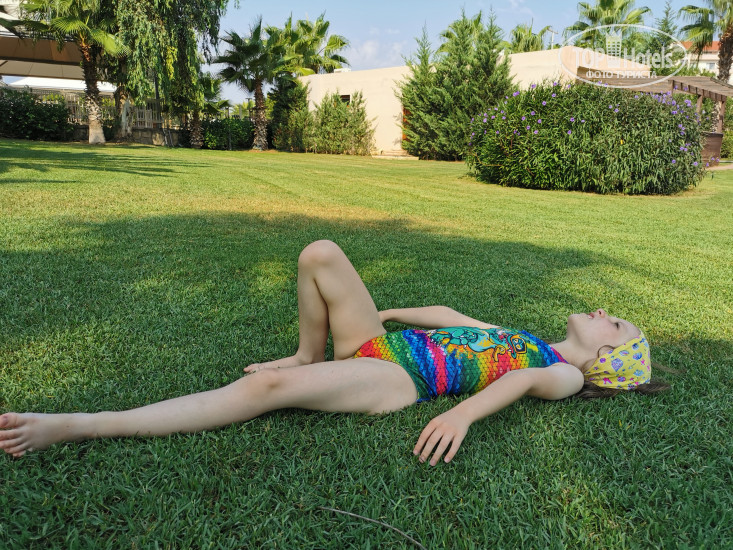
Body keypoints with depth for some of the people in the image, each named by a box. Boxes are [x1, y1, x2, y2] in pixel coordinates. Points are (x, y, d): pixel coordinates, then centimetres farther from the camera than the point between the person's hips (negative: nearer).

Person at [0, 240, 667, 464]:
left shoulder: (565, 373, 6)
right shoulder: (518, 337, 27)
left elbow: (519, 381, -17)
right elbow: (447, 315, 27)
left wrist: (462, 411, -36)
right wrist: (378, 313, 26)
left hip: (397, 377, -7)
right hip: (384, 341, 8)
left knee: (266, 388, -28)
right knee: (320, 253, -6)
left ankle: (77, 426, -23)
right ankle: (309, 356, 8)